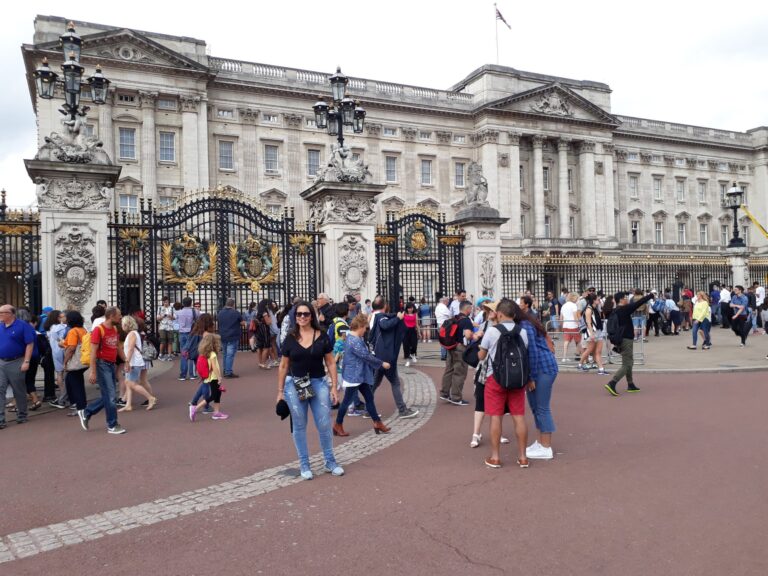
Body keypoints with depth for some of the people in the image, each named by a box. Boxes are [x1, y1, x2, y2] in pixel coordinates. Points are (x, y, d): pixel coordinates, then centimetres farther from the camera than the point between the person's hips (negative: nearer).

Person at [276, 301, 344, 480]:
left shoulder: (322, 337, -1)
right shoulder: (290, 338, 0)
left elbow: (331, 363, 2)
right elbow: (283, 366, 6)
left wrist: (334, 387, -4)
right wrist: (280, 391, 5)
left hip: (319, 383, 0)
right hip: (294, 386, 0)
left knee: (324, 425, 3)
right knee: (299, 426, 9)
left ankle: (330, 461, 21)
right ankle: (304, 465, 23)